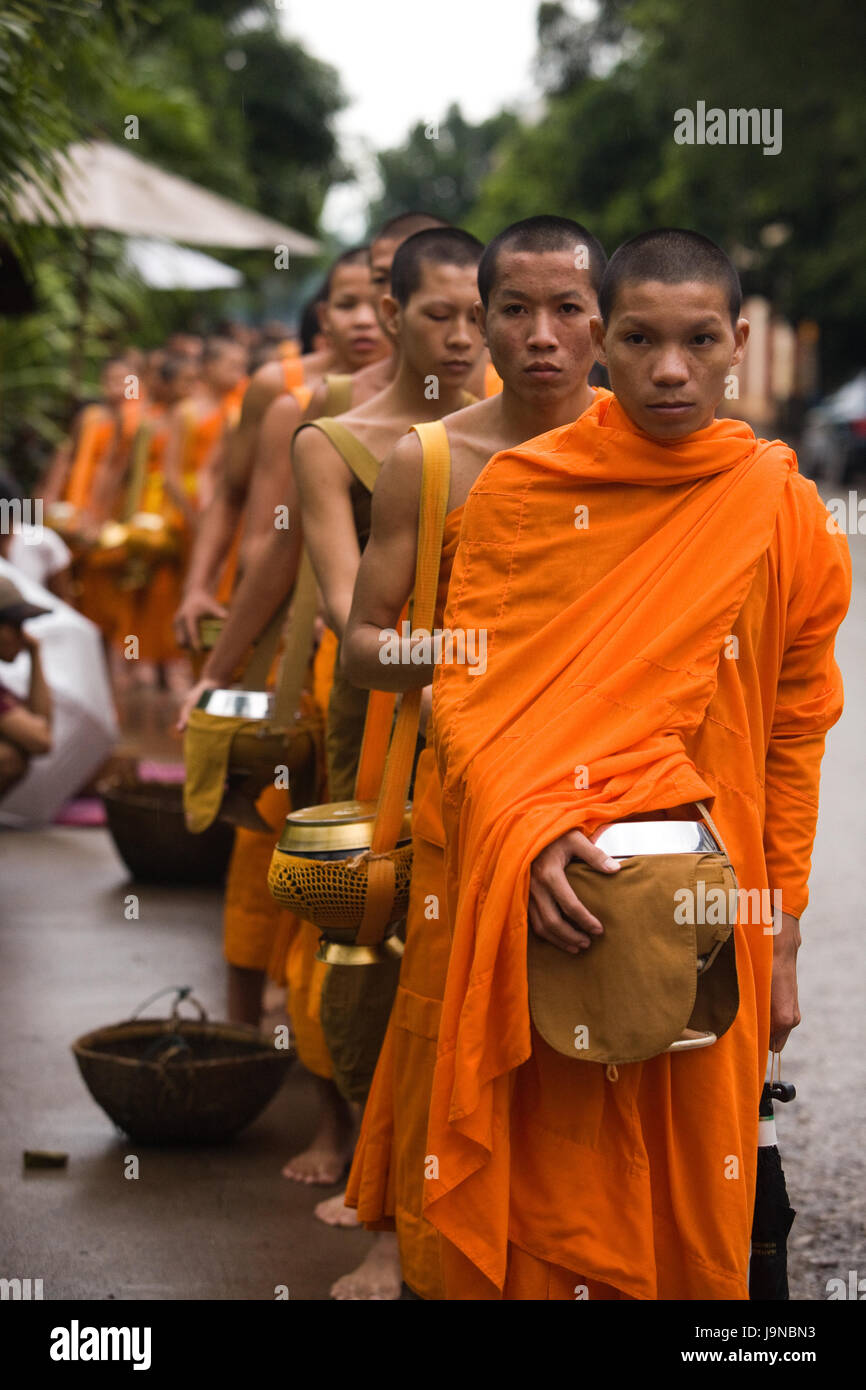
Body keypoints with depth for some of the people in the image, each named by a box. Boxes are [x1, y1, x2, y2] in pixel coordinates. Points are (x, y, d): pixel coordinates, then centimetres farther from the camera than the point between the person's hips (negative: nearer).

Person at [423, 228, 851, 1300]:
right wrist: (524, 836, -22)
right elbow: (463, 693, -4)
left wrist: (781, 934, 4)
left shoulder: (780, 507, 2)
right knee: (542, 1196, 5)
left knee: (693, 1203, 8)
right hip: (539, 905, -1)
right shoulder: (518, 489, 0)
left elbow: (795, 731, 5)